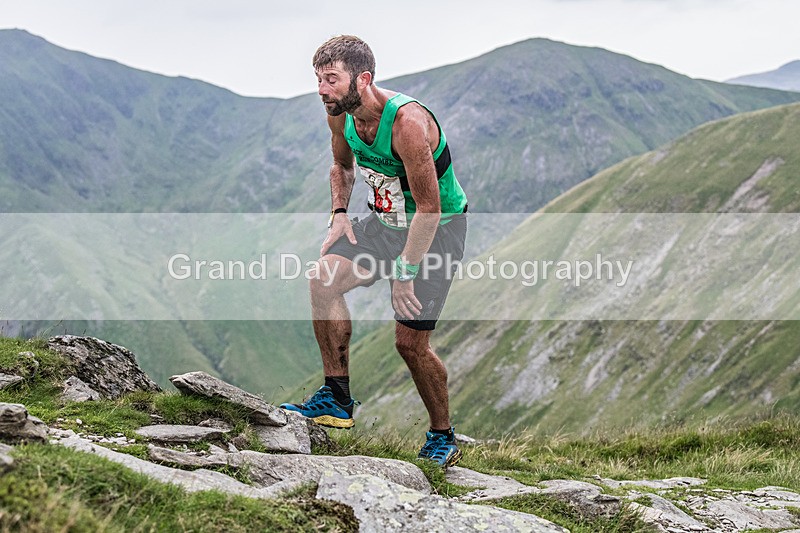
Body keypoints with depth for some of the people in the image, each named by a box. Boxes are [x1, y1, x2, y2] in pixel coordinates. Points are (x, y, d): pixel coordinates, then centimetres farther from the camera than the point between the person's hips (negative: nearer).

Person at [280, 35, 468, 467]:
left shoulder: (407, 122, -31)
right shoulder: (340, 113, -7)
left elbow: (428, 208, -28)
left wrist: (404, 273, -24)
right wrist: (339, 213, 1)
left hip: (436, 230, -7)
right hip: (384, 222, 7)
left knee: (410, 343, -7)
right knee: (323, 279, -17)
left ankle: (443, 438, 15)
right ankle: (337, 400, -8)